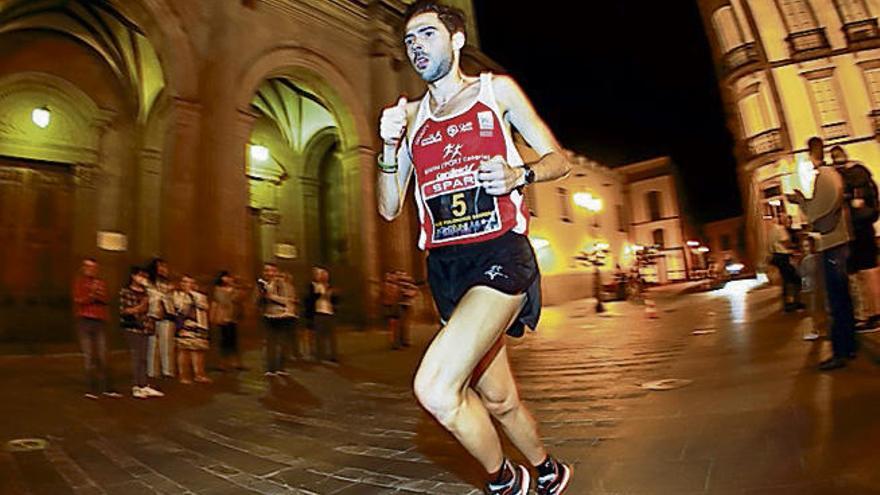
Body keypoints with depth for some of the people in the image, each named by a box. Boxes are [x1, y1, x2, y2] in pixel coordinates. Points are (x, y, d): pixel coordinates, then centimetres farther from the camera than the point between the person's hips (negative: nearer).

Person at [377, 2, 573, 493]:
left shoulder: (497, 89, 8)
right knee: (499, 400, 14)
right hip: (446, 266, 5)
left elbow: (559, 159, 8)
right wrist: (389, 147, -3)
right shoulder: (410, 116, 15)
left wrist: (519, 174, -13)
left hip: (500, 254, -4)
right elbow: (389, 208, 12)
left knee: (435, 388, -22)